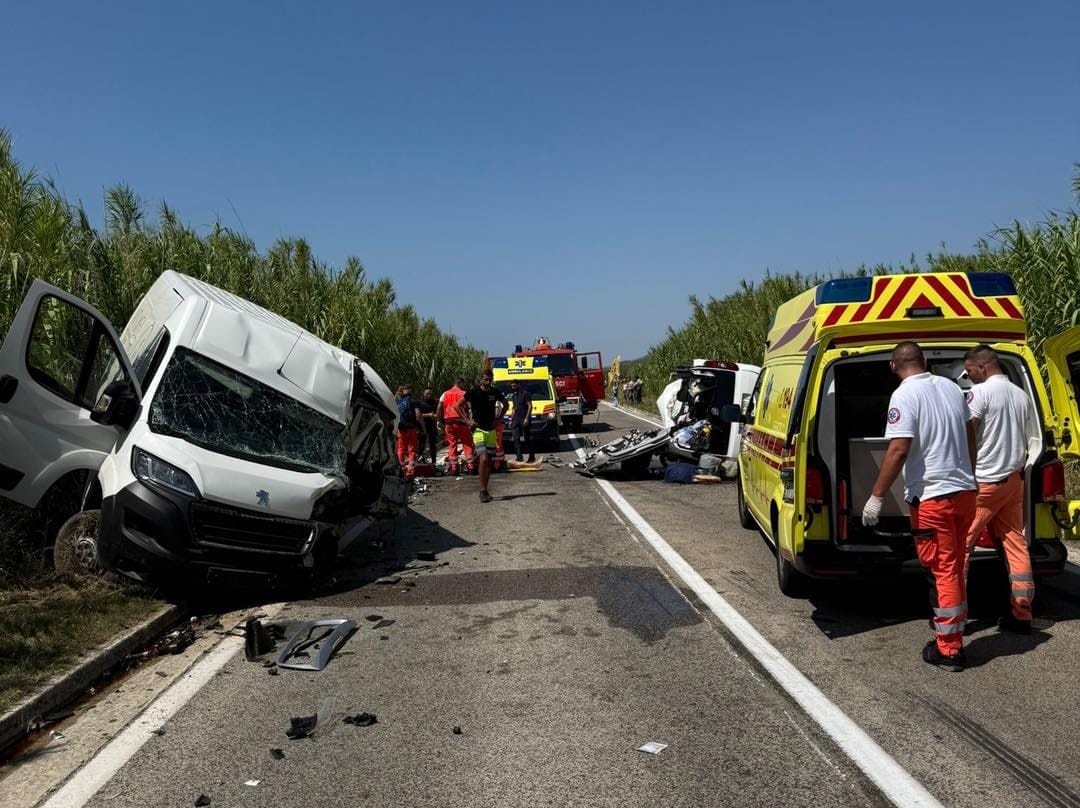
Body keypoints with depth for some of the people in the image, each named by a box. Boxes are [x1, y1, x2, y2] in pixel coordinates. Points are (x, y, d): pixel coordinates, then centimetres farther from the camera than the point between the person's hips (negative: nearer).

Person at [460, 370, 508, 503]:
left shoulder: (495, 392, 2)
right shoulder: (473, 392, -8)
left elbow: (505, 404, 20)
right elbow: (457, 406, 0)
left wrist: (498, 418, 9)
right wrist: (467, 420, -6)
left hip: (491, 430, 5)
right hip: (478, 430, -4)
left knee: (489, 461, 7)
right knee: (483, 458, -18)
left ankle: (484, 490, 17)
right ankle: (483, 490, -14)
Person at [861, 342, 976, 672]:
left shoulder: (904, 395, -13)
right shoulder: (951, 387, 9)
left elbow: (899, 449, -22)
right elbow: (969, 434, 20)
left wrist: (876, 497, -18)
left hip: (932, 497, -7)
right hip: (964, 492, 7)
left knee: (944, 571, 0)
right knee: (953, 568, 19)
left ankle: (948, 650, 8)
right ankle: (949, 622, 34)